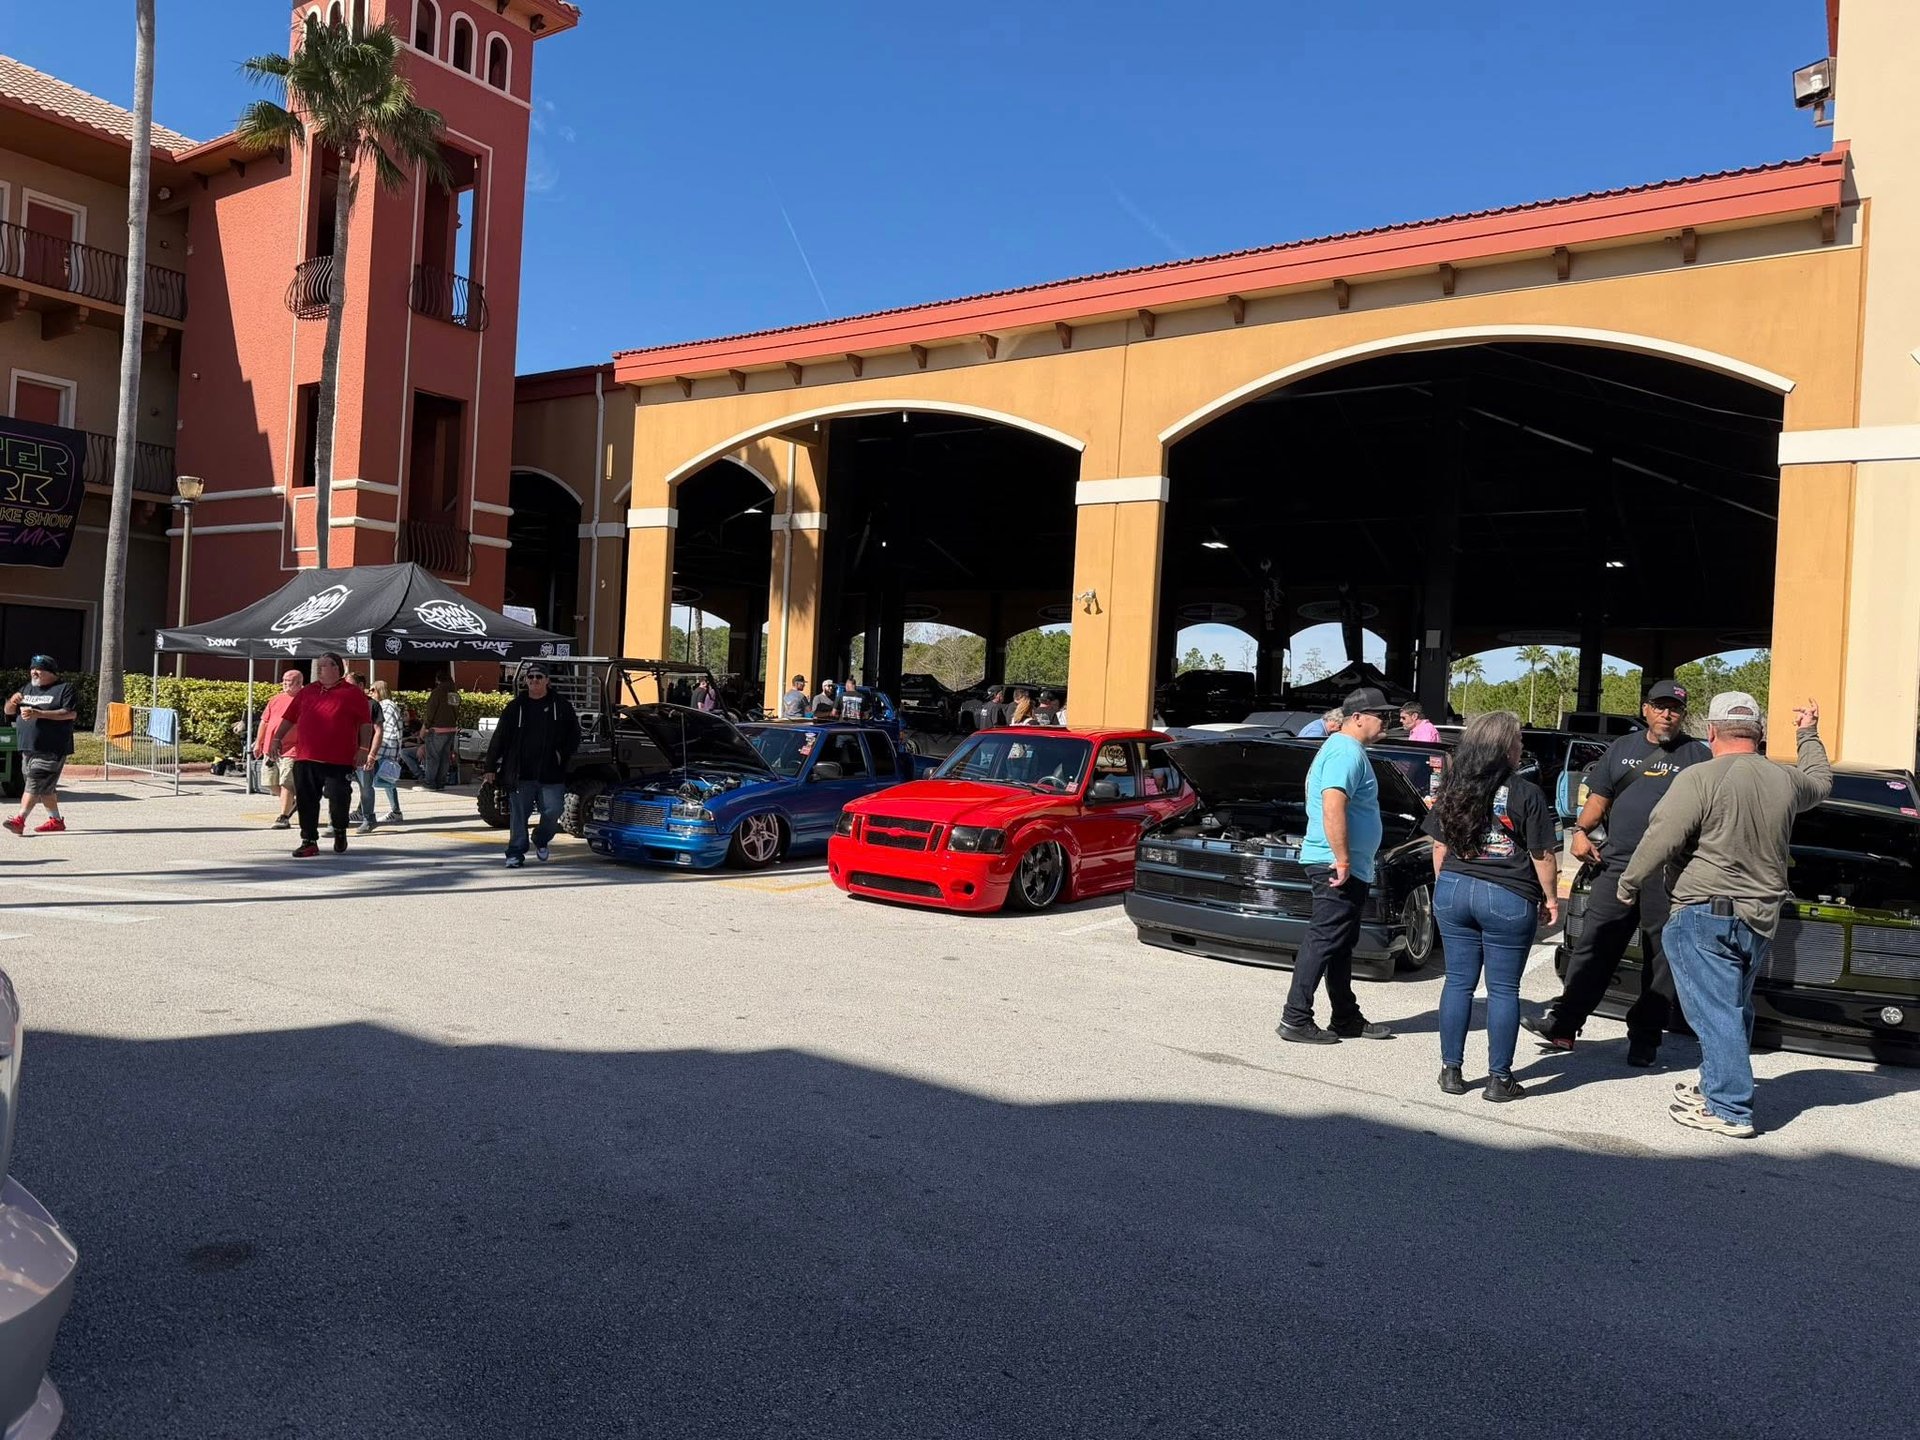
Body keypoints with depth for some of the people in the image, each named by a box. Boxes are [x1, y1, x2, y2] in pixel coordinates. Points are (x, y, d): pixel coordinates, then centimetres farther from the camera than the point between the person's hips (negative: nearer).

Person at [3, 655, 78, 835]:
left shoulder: (64, 688, -3)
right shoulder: (27, 689, 19)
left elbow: (71, 713, -17)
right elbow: (9, 711, 21)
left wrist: (39, 713, -22)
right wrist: (12, 702, -3)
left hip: (51, 750, -8)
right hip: (28, 748, 8)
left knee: (36, 783, -15)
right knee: (46, 787, 13)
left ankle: (19, 820, -21)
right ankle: (55, 820, 22)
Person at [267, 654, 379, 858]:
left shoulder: (353, 693, 1)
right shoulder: (307, 691, 15)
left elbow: (366, 723, -2)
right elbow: (289, 717, 19)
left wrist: (364, 749, -9)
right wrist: (277, 739, 10)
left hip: (339, 760, -4)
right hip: (305, 758, 4)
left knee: (337, 799, -2)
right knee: (306, 801, 3)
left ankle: (340, 832, 24)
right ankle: (309, 841, 11)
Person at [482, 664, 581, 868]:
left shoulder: (561, 705, 5)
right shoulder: (515, 707, 8)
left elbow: (574, 735, 10)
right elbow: (499, 738, 8)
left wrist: (563, 755, -3)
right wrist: (491, 767, 4)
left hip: (551, 773, 0)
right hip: (520, 773, 1)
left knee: (552, 811, -2)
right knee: (518, 815, 0)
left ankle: (541, 841, 25)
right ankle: (515, 853, 8)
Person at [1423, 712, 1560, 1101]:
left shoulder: (1452, 790, 3)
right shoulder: (1526, 794, -10)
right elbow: (1542, 855, -7)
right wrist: (1550, 897, 6)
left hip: (1453, 892, 4)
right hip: (1508, 898, -4)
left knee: (1458, 982, 11)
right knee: (1503, 989, 5)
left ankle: (1451, 1070, 15)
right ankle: (1499, 1079, 11)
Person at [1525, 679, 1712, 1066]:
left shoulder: (1699, 756, 6)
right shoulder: (1622, 748, 16)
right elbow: (1599, 797, 18)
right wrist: (1581, 831, -1)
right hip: (1616, 864, 2)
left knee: (1661, 957, 5)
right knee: (1593, 946, 1)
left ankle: (1645, 1038, 15)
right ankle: (1562, 1022, 5)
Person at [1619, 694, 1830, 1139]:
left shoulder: (1700, 779, -16)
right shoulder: (1786, 781, 5)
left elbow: (1661, 840, -16)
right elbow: (1820, 780, 30)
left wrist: (1627, 884, -2)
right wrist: (1809, 735, 45)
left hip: (1705, 915, -7)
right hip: (1763, 918, 7)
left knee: (1714, 1011, -3)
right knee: (1735, 1009, 19)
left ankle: (1730, 1110, -1)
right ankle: (1718, 1086, 31)